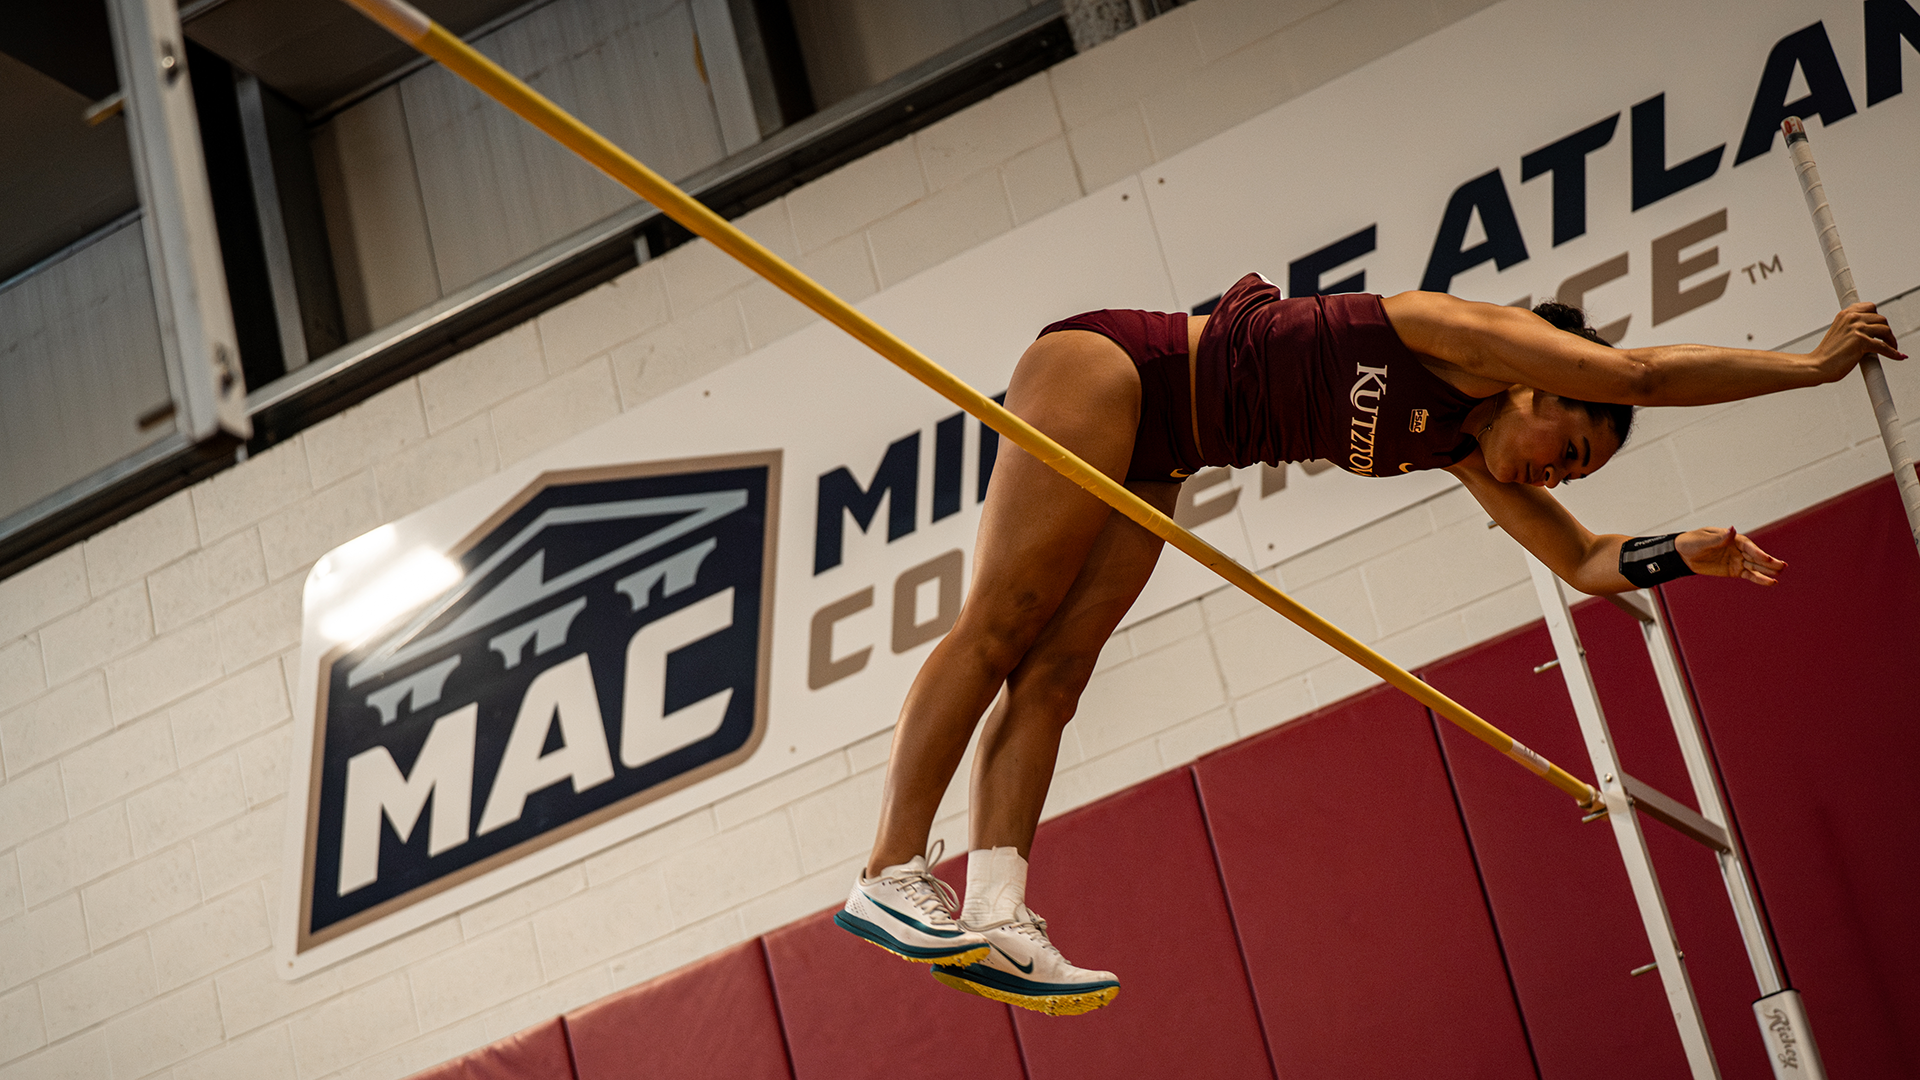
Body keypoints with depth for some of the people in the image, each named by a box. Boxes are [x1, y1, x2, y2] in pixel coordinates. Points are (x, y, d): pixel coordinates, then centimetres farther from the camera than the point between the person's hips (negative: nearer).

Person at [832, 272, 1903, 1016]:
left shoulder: (1463, 449, 10)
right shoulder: (1461, 338, -13)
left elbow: (1584, 558, 17)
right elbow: (1639, 374, -18)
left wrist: (1684, 554, 1)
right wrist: (1816, 364, -10)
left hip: (1153, 461, 8)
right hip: (1106, 370, -8)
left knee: (1054, 674, -5)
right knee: (1001, 625, -14)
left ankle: (994, 915, -16)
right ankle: (893, 876, -17)